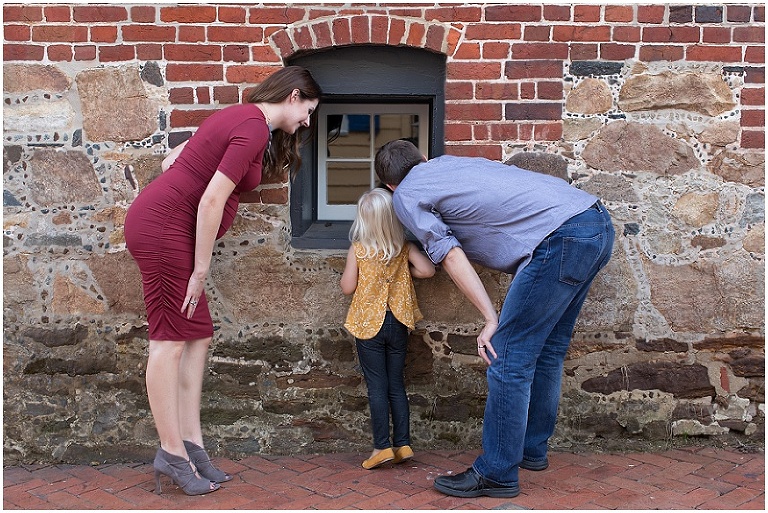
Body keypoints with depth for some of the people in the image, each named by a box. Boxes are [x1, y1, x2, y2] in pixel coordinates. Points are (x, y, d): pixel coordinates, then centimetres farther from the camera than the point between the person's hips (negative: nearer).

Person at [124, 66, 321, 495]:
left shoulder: (243, 118, 17)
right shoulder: (255, 127, -13)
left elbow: (175, 158, 21)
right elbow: (212, 200, -19)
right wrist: (202, 271, -12)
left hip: (169, 229, 10)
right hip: (163, 227, -10)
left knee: (199, 337, 8)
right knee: (171, 339, -6)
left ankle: (191, 444, 11)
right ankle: (172, 452, 1)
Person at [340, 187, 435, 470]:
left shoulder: (357, 250, -8)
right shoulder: (404, 247, -1)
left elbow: (347, 287, -5)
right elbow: (427, 269, -12)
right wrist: (404, 272, 5)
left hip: (369, 324, -3)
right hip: (397, 323, 3)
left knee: (377, 387, 2)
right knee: (397, 385, 11)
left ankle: (382, 446, 1)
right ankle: (403, 444, 11)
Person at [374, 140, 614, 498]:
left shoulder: (406, 195, 7)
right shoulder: (450, 161, 27)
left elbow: (451, 257, -2)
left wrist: (490, 318, -3)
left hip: (561, 235, -9)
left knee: (509, 357, -2)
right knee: (547, 348, 20)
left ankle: (496, 474, 6)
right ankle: (532, 448, 33)